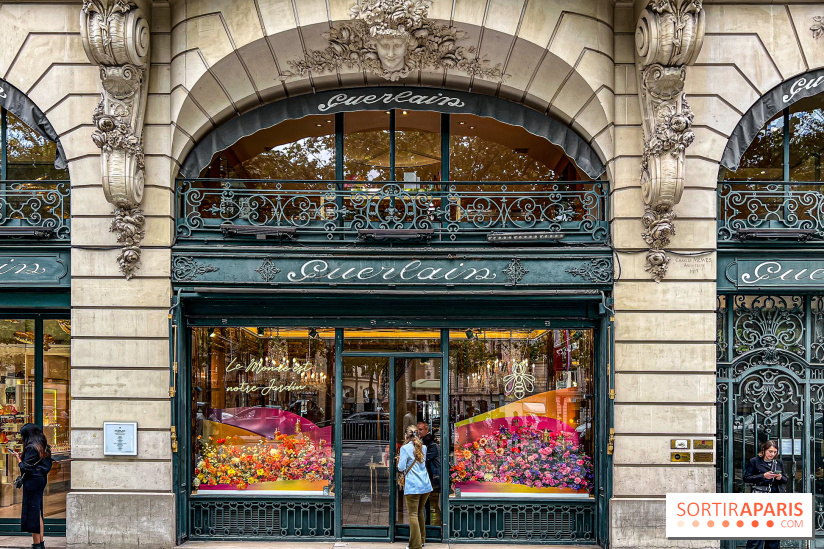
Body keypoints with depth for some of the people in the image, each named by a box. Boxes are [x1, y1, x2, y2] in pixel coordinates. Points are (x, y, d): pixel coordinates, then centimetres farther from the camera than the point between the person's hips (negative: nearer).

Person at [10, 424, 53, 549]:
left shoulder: (31, 448, -15)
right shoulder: (44, 448, 11)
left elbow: (25, 468, -17)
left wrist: (18, 458, -1)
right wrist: (22, 457, 14)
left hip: (32, 482, -9)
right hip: (41, 480, 9)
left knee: (32, 512, -4)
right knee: (38, 513, 14)